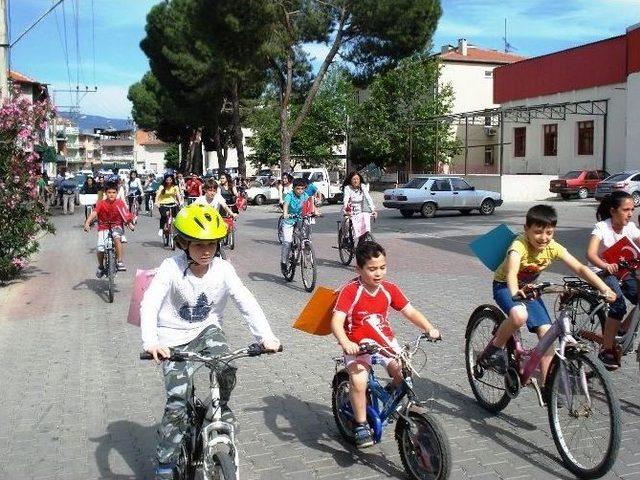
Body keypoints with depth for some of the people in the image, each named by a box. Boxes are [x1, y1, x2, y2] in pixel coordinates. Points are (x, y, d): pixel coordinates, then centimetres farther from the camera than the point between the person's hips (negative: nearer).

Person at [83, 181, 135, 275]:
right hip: (104, 227, 1)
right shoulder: (101, 203, -9)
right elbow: (94, 213, -23)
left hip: (116, 226, -1)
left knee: (117, 238, -34)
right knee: (100, 249, -13)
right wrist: (87, 223, -39)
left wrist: (130, 224, -31)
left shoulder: (119, 203, -7)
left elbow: (126, 215, -14)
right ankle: (100, 267, 16)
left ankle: (120, 262, -25)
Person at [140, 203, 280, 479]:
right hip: (175, 338, -2)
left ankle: (220, 408, 9)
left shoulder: (223, 269, -14)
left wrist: (265, 335, -32)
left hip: (207, 330, 2)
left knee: (227, 369, -26)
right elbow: (149, 304, -31)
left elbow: (246, 302, -18)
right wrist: (151, 342, -47)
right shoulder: (171, 268, -21)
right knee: (178, 402, -11)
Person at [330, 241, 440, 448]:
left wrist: (429, 328, -16)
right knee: (358, 382, -26)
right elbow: (336, 321, -24)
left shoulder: (389, 289, -1)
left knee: (404, 375, -15)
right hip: (358, 345, -4)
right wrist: (345, 343, -42)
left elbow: (410, 312, 1)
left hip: (386, 342, 4)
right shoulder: (350, 291, -16)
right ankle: (361, 426, -6)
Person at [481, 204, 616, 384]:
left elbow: (580, 268, -19)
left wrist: (605, 289, -32)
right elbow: (511, 272, -49)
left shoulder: (553, 247, -16)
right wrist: (515, 292, -69)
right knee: (520, 315, -36)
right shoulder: (519, 245, -31)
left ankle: (547, 384, 4)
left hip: (528, 288, 6)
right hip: (505, 286, -5)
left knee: (546, 332, -6)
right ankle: (494, 349, -10)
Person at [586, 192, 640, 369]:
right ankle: (607, 349, -17)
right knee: (619, 305, -27)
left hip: (622, 271, 6)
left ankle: (623, 328, 9)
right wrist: (605, 265, -53)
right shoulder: (602, 227, -18)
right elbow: (590, 253, -32)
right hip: (602, 272, -6)